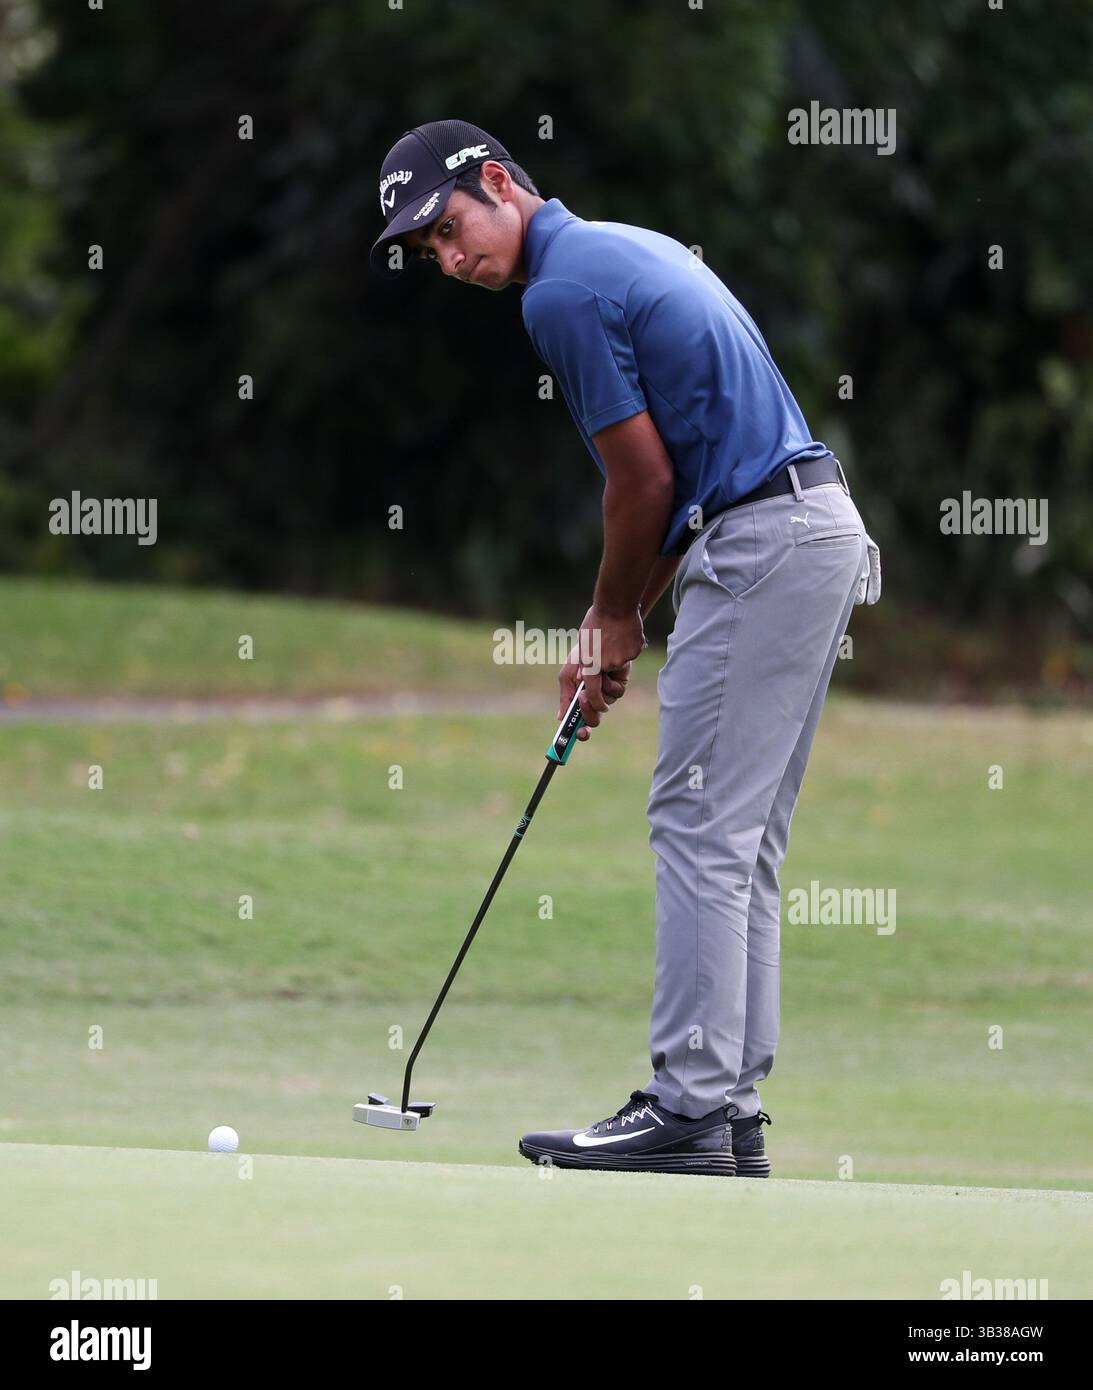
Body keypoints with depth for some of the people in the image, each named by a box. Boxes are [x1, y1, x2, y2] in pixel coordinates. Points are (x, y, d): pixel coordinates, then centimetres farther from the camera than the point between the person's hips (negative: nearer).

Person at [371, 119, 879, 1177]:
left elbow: (647, 477, -10)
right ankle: (732, 1107, 11)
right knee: (742, 840, 10)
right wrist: (617, 625, 19)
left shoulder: (562, 291, -12)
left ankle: (689, 1108, -10)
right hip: (821, 529, 10)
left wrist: (616, 618, 6)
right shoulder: (627, 250, 19)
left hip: (759, 550, -10)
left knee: (700, 825, -9)